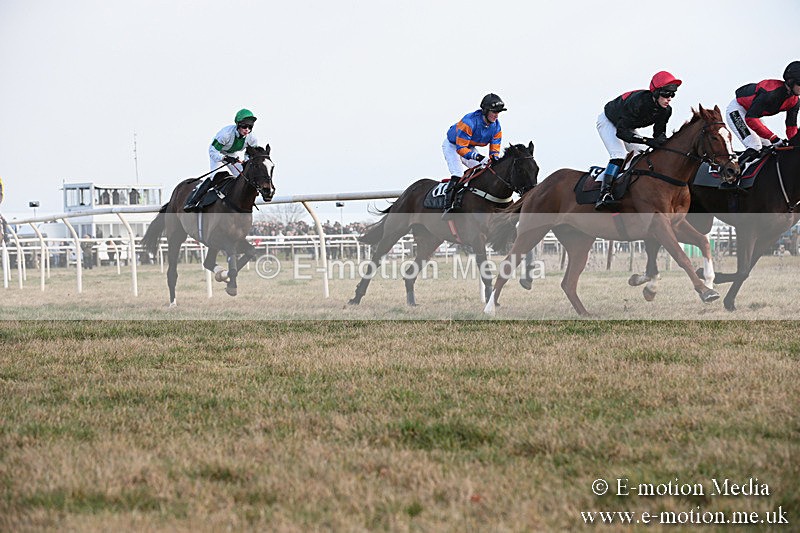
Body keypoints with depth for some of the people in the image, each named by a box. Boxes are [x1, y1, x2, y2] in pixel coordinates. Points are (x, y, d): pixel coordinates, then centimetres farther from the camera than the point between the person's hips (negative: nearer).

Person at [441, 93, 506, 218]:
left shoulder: (496, 126, -15)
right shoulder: (469, 121, -36)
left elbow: (495, 149, -9)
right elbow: (461, 148, -35)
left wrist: (494, 159, -32)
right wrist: (477, 156, -47)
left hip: (469, 147, 7)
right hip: (452, 145, -7)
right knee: (458, 175, -26)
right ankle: (449, 206, -31)